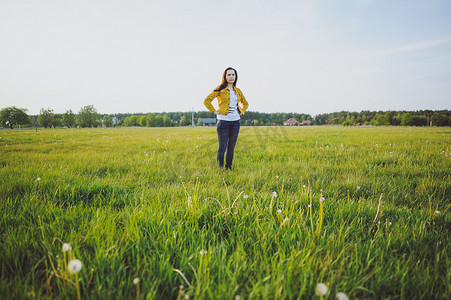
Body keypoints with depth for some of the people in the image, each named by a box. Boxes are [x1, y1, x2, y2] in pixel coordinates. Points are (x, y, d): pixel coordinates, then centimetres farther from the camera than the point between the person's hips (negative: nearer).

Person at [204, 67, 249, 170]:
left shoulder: (238, 91, 14)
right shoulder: (220, 89, 0)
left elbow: (245, 103, 30)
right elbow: (206, 101, -5)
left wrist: (242, 112, 14)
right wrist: (214, 111, -7)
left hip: (235, 122, 5)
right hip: (223, 121, -5)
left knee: (231, 148, 8)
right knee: (222, 147, -5)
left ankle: (229, 168, 17)